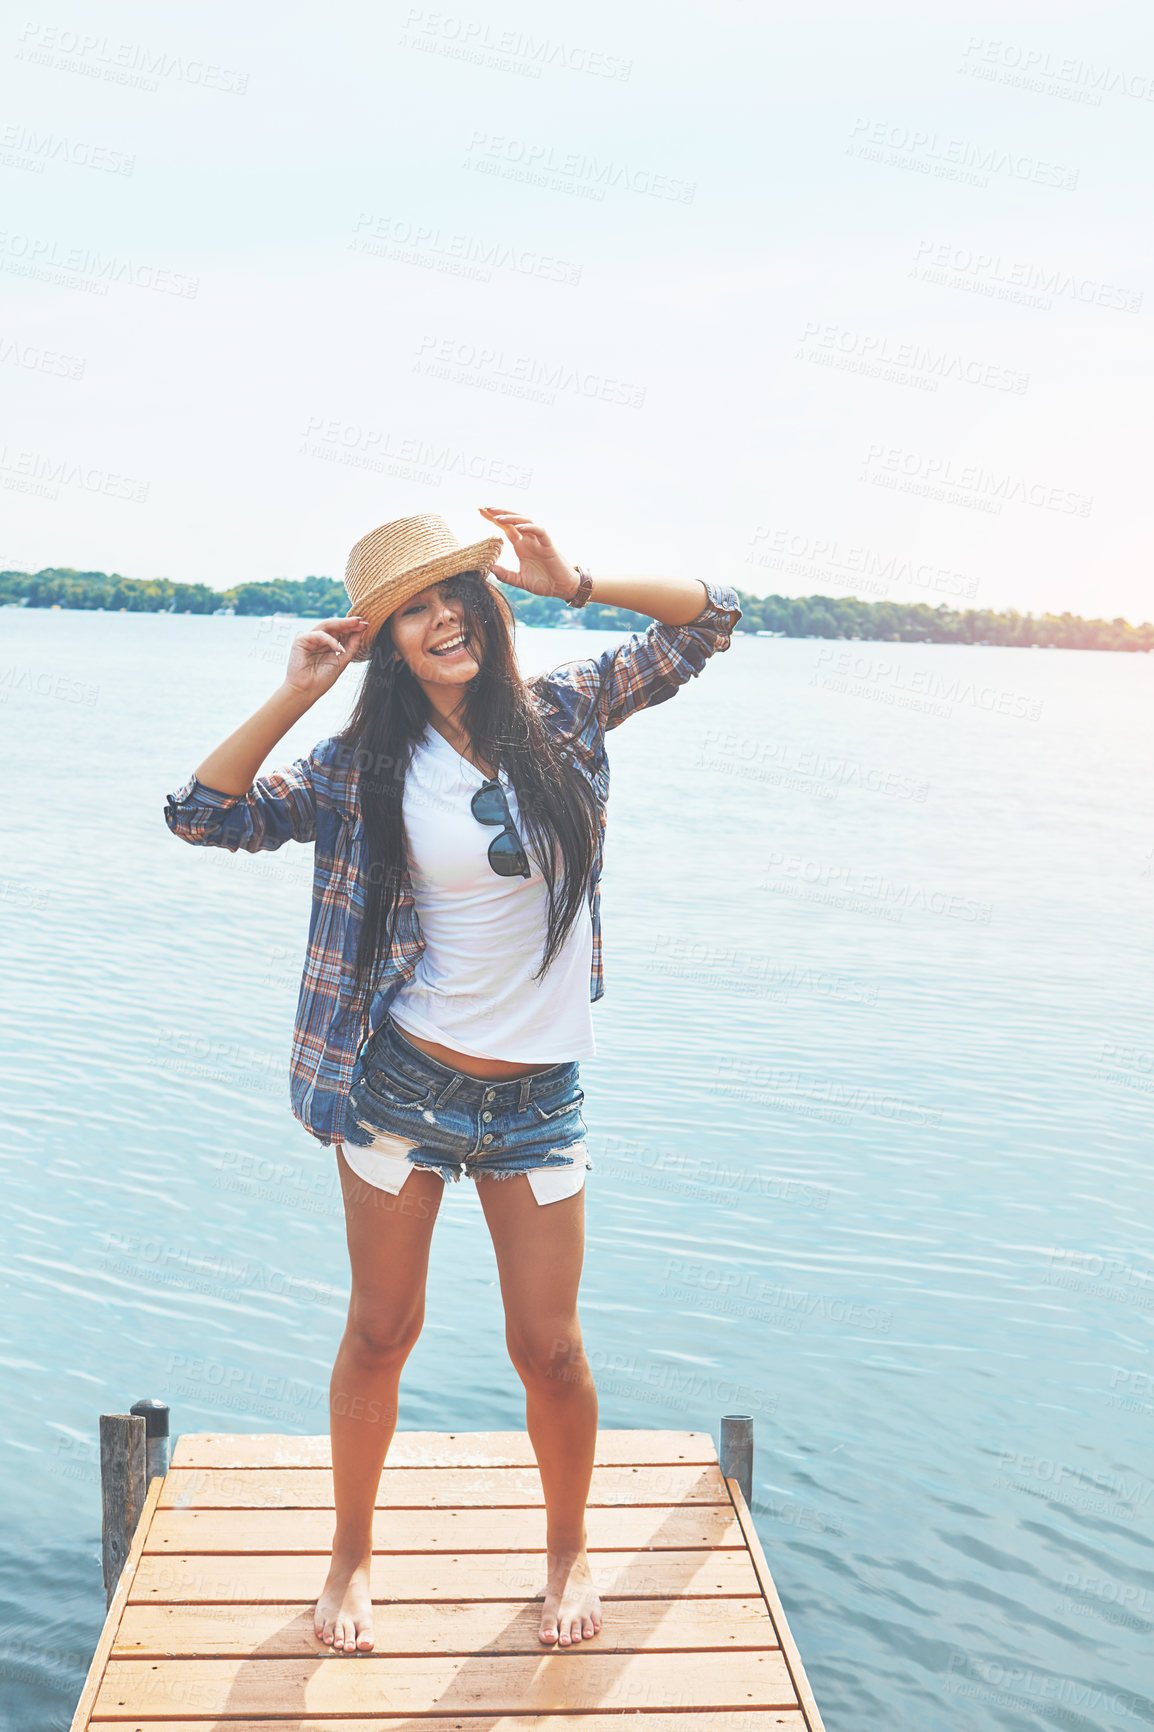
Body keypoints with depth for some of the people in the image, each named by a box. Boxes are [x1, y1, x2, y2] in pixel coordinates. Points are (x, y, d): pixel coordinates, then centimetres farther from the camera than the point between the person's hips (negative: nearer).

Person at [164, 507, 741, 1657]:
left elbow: (707, 620, 2)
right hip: (404, 1085, 0)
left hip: (537, 1094, 1)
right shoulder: (364, 766, -2)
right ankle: (352, 1555, 35)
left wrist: (571, 581, -9)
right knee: (380, 1333, 12)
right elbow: (204, 813, -6)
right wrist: (297, 693, -9)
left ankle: (569, 1550, 34)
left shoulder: (561, 716, 0)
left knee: (548, 1346, 8)